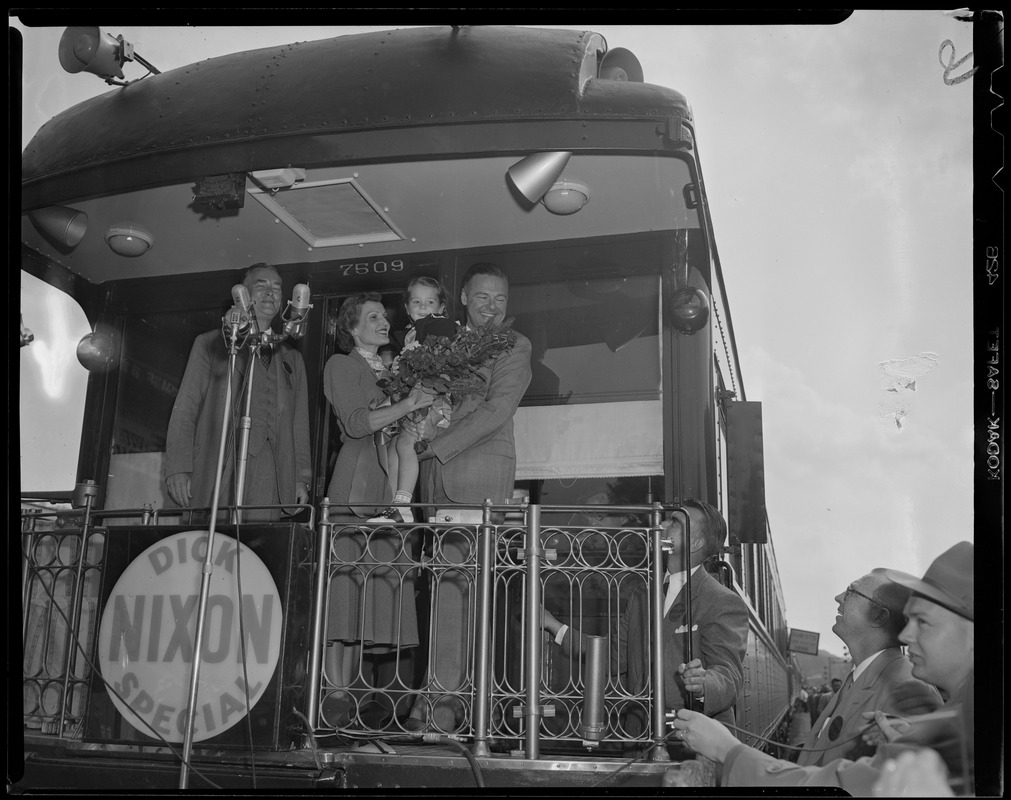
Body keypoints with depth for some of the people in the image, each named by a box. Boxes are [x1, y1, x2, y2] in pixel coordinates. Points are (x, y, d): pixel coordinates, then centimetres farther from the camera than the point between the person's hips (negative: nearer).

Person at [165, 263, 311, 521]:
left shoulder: (292, 359, 25)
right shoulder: (210, 345, 15)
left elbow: (299, 425, 19)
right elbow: (185, 411, 8)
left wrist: (302, 479, 6)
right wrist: (178, 470, -5)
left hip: (272, 478, 2)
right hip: (218, 476, -2)